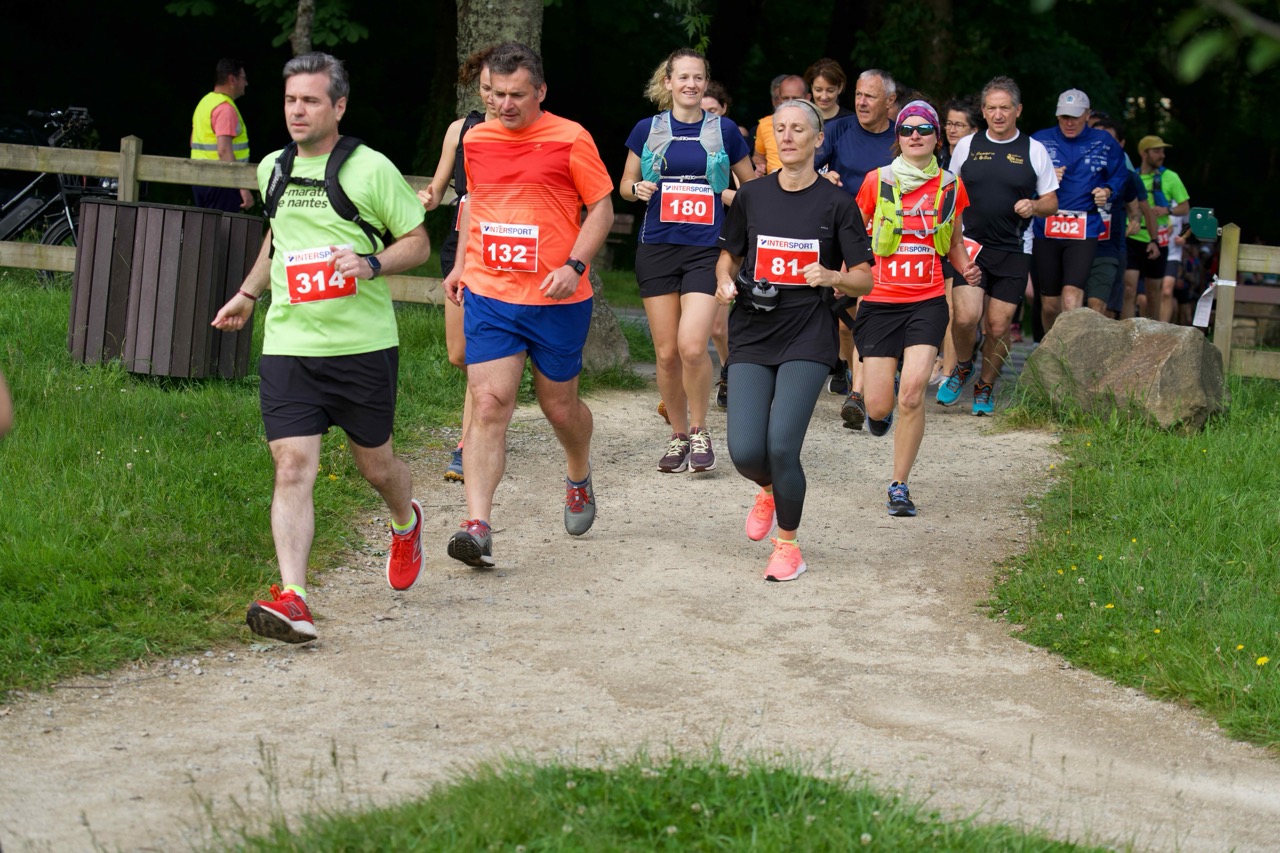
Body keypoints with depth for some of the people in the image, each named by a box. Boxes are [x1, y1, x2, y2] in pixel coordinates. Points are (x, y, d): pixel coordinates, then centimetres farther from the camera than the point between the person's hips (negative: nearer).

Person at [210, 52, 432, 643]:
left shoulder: (369, 169, -5)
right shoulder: (273, 169, 10)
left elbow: (417, 243, 0)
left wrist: (371, 264, -17)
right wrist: (248, 294, 26)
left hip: (363, 345, -3)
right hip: (288, 345, 3)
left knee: (374, 463, 12)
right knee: (292, 467, -11)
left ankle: (405, 524, 48)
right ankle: (292, 600, -18)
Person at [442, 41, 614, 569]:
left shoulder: (570, 140, -6)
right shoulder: (476, 140, 6)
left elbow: (601, 209, -2)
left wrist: (574, 265, -15)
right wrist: (461, 262, 17)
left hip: (557, 300, -2)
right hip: (489, 295, 2)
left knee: (559, 405, 12)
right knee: (489, 404, -11)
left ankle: (580, 477, 45)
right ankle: (477, 527, -18)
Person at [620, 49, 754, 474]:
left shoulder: (724, 130, 5)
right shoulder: (647, 130, 7)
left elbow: (753, 185, 15)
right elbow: (624, 185, 16)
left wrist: (735, 196, -6)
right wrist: (638, 189, -6)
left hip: (706, 251, -2)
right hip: (657, 248, 2)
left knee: (692, 346, -17)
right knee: (667, 352, 2)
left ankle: (699, 430, 3)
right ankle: (678, 436, 19)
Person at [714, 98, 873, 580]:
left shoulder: (836, 203, -1)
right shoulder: (751, 197, 7)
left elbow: (864, 280, 1)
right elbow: (729, 255, 20)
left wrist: (831, 277, -20)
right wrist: (725, 281, -2)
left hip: (807, 339, -3)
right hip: (751, 336, 3)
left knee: (781, 447, -16)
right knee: (745, 452, -8)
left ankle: (788, 544, 7)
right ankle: (768, 490, 30)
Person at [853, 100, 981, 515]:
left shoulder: (949, 186, 7)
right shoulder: (876, 181, 2)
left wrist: (966, 268, -1)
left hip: (927, 301, 0)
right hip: (880, 300, 0)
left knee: (912, 390, -18)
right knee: (879, 407, -4)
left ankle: (899, 486, -4)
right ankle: (873, 397, 37)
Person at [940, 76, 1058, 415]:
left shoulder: (1034, 151, 4)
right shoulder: (966, 146, 7)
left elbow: (1051, 202, 9)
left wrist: (1033, 206, -13)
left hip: (1013, 252, 0)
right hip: (970, 246, 0)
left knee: (998, 326, 1)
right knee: (965, 317, -15)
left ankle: (985, 387, 23)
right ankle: (962, 367, 15)